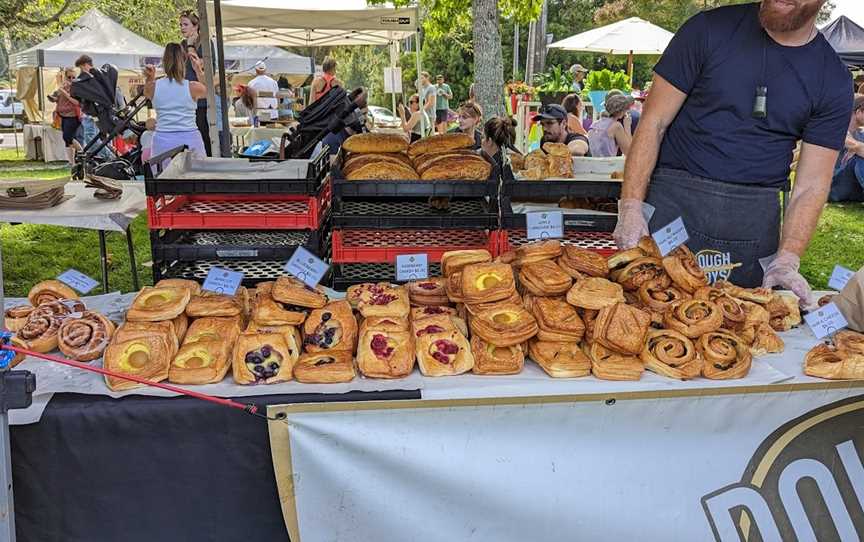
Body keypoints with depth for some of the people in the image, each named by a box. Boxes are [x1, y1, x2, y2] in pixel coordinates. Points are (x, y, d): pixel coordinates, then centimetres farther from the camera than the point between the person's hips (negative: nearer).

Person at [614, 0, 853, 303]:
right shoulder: (709, 30, -2)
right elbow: (653, 123, -4)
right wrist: (631, 207, -14)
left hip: (756, 218, 2)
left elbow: (812, 184, 1)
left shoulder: (835, 82, 3)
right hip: (672, 200, -1)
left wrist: (787, 259, -14)